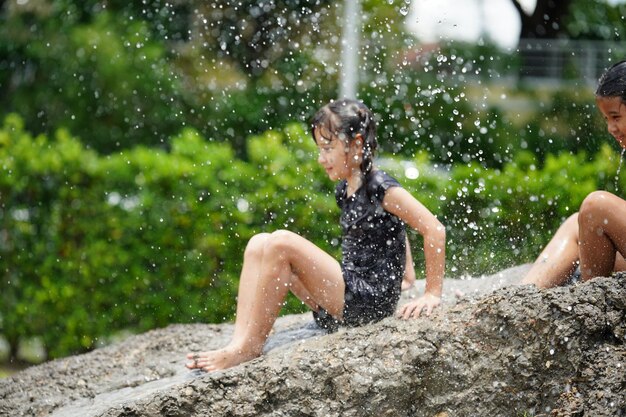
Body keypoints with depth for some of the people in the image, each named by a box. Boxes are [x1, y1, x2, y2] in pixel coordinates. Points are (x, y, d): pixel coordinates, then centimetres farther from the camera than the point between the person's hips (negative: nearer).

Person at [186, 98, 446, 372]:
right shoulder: (344, 190, 15)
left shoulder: (381, 187, -11)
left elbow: (435, 230, -14)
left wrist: (433, 294, -12)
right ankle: (238, 342, -16)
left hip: (372, 302, -9)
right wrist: (405, 278, 25)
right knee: (259, 244, -2)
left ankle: (250, 347, -18)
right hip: (349, 294, 9)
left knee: (281, 244, -22)